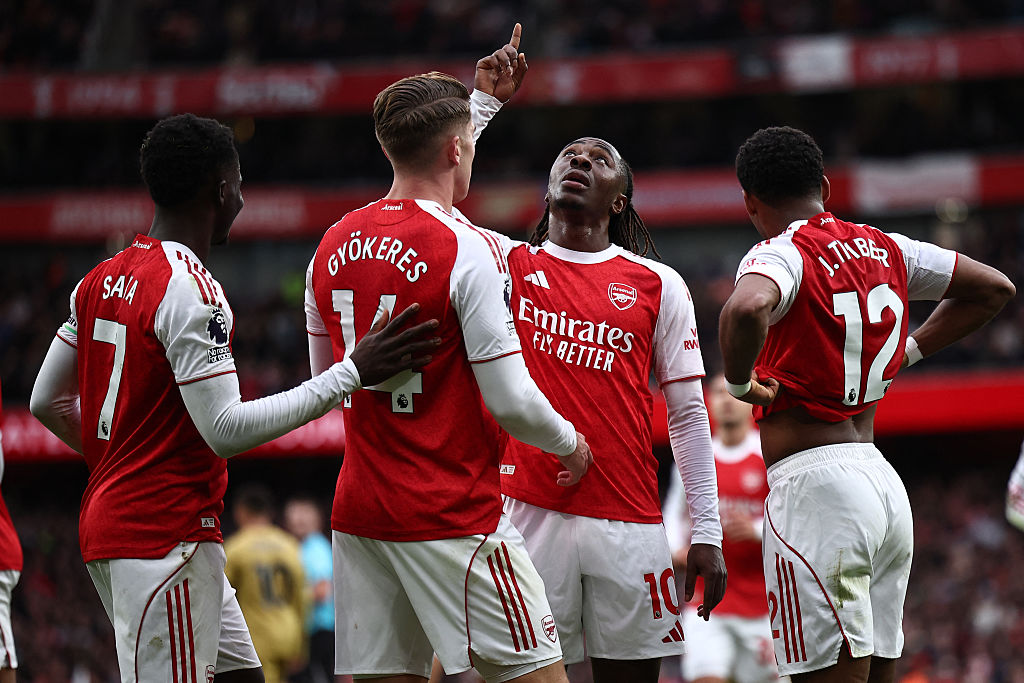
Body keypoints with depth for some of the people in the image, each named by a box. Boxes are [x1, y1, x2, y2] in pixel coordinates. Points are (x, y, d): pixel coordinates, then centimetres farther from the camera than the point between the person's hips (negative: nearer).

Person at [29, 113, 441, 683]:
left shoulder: (101, 281, 11)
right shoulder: (192, 292, -17)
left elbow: (47, 402, 17)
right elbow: (227, 430, -21)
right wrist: (352, 373, -20)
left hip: (112, 520, 10)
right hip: (167, 536, -10)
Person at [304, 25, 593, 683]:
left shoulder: (332, 247, 8)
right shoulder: (469, 249, -13)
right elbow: (510, 400, -14)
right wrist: (570, 444, 5)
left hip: (359, 512, 7)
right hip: (455, 517, -7)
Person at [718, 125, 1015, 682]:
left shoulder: (781, 255, -9)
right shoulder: (885, 249, 13)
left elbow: (747, 307, -33)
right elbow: (994, 288, 24)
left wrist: (740, 383, -15)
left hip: (813, 484, -8)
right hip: (885, 483, 8)